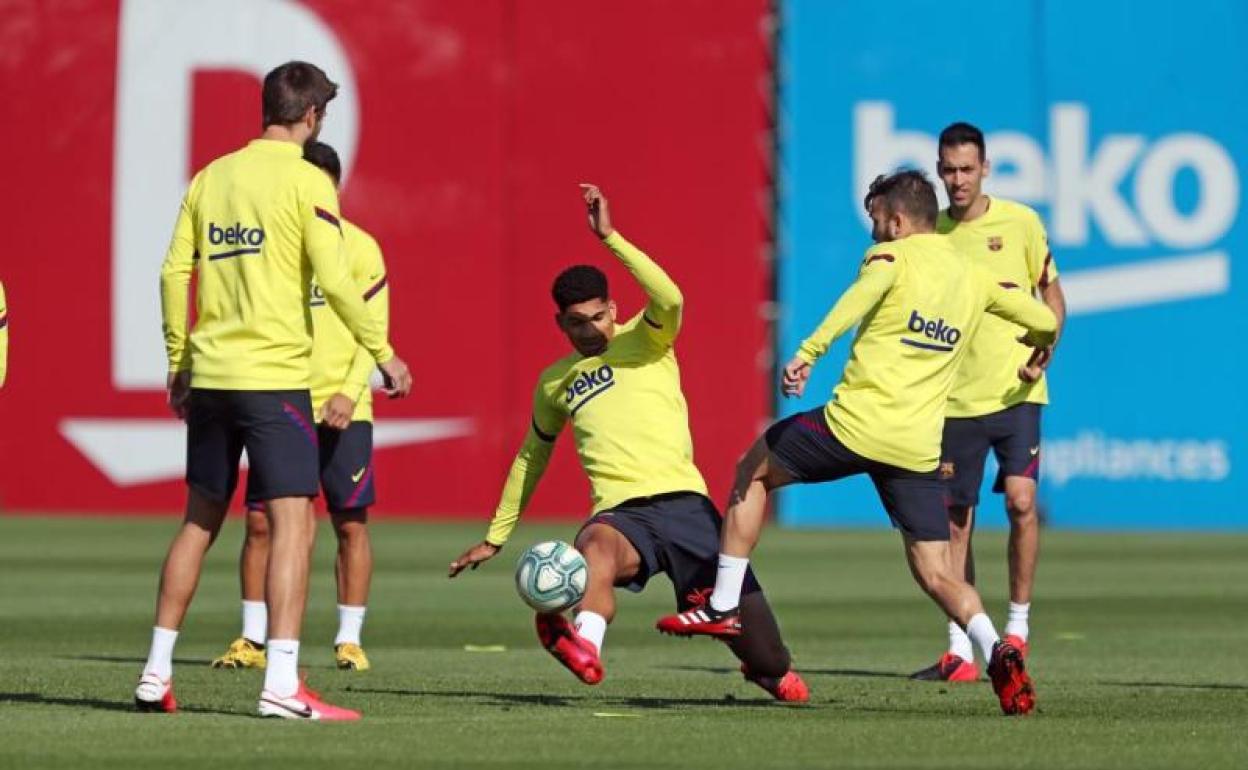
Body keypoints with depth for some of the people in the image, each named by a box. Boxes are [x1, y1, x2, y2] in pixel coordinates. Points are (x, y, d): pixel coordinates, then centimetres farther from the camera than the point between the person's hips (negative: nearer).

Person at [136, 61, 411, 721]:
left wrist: (178, 362, 18)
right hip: (273, 375, -6)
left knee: (200, 519, 16)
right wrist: (383, 353, -3)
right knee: (293, 522, -6)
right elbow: (334, 281, -12)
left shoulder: (212, 176, 11)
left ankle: (155, 675, 17)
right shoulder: (307, 182, -6)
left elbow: (174, 271, 10)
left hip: (208, 373, 6)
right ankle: (282, 684, -16)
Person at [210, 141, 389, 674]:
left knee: (351, 523, 0)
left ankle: (349, 641, 8)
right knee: (260, 519, -2)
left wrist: (350, 392, -15)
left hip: (342, 409, -2)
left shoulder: (358, 246, -1)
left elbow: (375, 328, -3)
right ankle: (252, 640, 5)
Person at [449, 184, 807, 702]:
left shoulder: (644, 342, 9)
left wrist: (609, 238, -18)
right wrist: (496, 537, 38)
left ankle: (774, 674, 36)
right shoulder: (554, 382, 21)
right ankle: (586, 647, -70)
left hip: (682, 500, -2)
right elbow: (531, 458, 36)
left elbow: (670, 300, -16)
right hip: (622, 514, 2)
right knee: (597, 544, -39)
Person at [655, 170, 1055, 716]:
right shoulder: (973, 277, 16)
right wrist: (1037, 352, 47)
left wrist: (809, 351, -35)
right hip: (919, 448, 5)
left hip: (856, 423, -5)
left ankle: (723, 607, 18)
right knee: (935, 573, 7)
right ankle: (995, 649, -21)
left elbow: (862, 295, -24)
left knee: (753, 470, 20)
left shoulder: (892, 256, -1)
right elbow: (1044, 321, 23)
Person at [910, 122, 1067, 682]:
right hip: (955, 398, 2)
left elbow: (1051, 292, 6)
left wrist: (1045, 348, -11)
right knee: (956, 522, 2)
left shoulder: (1020, 222, 0)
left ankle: (1017, 625, -1)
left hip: (1015, 390, -2)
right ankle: (960, 650, 7)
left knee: (1021, 499, -16)